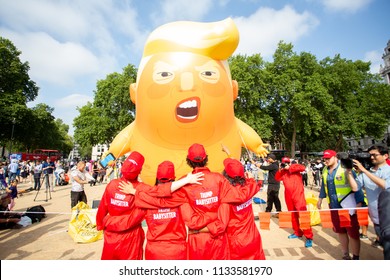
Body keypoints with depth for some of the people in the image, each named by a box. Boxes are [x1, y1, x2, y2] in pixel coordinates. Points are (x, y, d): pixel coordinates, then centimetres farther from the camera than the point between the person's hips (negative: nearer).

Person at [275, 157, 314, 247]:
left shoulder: (294, 167, -1)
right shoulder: (283, 172, 10)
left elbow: (303, 168, -19)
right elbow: (277, 178, 2)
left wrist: (290, 168, -18)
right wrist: (280, 170, -11)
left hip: (298, 194, -5)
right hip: (288, 196, 6)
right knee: (293, 215, 14)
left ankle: (309, 237, -2)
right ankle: (298, 232, 29)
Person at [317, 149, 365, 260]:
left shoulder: (345, 168, -14)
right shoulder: (325, 171, 5)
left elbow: (356, 186, -15)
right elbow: (323, 186, 17)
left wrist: (359, 202, -19)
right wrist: (320, 199, 19)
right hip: (334, 207, 6)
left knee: (353, 232, 5)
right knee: (340, 231, 17)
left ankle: (355, 257, 24)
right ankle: (345, 255, 34)